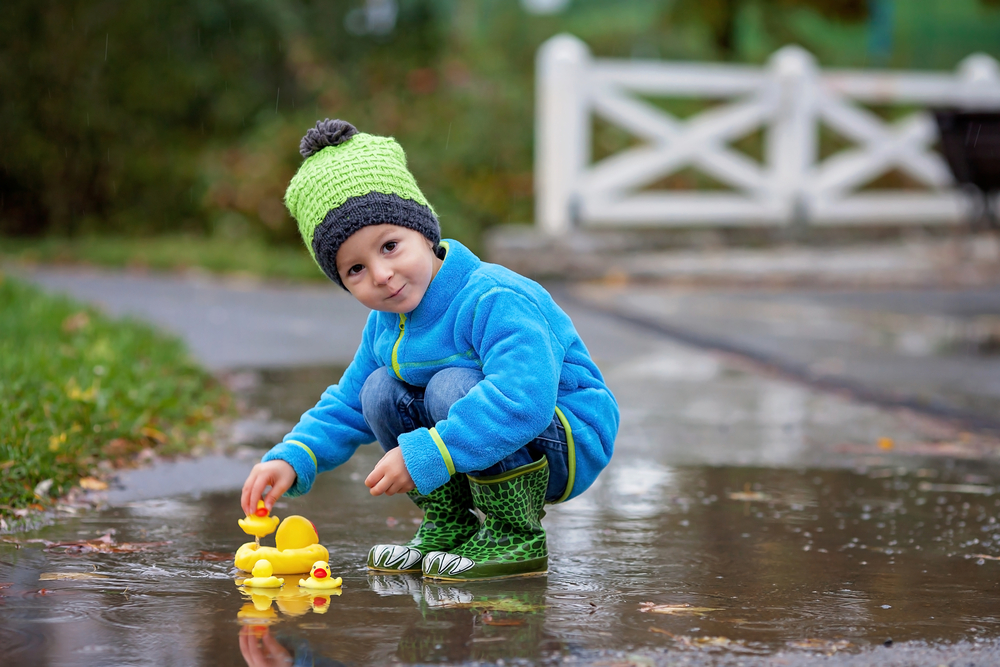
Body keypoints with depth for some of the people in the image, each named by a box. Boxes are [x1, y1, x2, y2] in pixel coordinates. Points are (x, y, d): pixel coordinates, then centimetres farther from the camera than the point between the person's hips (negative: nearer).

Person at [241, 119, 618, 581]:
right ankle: (449, 526, 3)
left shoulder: (494, 299, -28)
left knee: (453, 386, -30)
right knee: (380, 391, -6)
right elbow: (344, 409, 13)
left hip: (570, 445, -8)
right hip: (488, 446, 8)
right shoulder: (385, 326, 2)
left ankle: (517, 538, -17)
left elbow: (523, 399, -42)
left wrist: (422, 456, -42)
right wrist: (291, 459, -7)